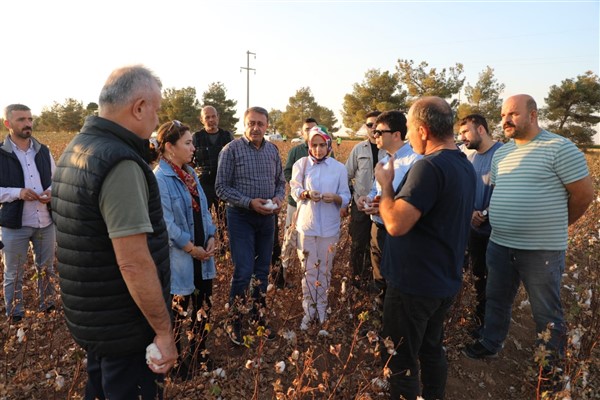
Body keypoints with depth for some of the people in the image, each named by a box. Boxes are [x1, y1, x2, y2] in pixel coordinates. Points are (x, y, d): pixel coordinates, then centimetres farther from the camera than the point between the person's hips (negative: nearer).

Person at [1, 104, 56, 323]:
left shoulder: (43, 151, 6)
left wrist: (51, 191, -8)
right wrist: (18, 192, -21)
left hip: (46, 221, 4)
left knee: (46, 268, 17)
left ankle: (47, 306, 35)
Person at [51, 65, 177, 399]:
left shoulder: (76, 149, 5)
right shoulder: (119, 163, -25)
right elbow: (134, 263, -28)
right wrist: (164, 331, -20)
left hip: (87, 318, 9)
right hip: (125, 329, -9)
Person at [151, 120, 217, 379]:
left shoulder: (190, 173, 7)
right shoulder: (159, 178, -18)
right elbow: (166, 223, -21)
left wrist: (211, 237, -3)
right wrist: (192, 248, -15)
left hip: (202, 255, 8)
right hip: (179, 259, -7)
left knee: (204, 307, 18)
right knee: (177, 311, 11)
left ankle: (198, 353, 40)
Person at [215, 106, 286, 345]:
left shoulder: (273, 150, 6)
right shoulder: (231, 150, -9)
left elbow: (281, 181, 13)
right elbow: (221, 187, -11)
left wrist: (278, 198, -8)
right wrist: (250, 202, -20)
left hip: (267, 217, 5)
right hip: (241, 217, -5)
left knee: (262, 270, 14)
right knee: (243, 272, -5)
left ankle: (259, 316, 32)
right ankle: (234, 322, 15)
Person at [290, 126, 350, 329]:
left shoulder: (339, 167, 0)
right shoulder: (301, 164, 1)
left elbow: (346, 197, 0)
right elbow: (295, 190, -2)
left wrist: (335, 197, -22)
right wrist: (307, 194, -23)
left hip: (329, 227, 1)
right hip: (306, 224, 0)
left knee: (324, 269, 12)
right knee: (308, 269, 5)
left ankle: (321, 309, 28)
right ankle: (309, 310, 19)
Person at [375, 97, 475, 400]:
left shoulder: (429, 166, -24)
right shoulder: (465, 166, 7)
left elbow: (396, 225, -29)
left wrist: (386, 184, -14)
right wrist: (393, 203, 10)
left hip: (414, 284, -9)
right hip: (445, 281, 9)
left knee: (399, 361, 7)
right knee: (431, 350, 23)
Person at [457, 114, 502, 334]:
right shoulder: (470, 157, 5)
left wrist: (485, 213, -19)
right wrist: (470, 212, -11)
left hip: (497, 230, -6)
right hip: (475, 228, 6)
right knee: (478, 275, 18)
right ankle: (481, 320, 37)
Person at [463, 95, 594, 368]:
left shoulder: (560, 147, -10)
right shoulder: (501, 153, 10)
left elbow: (584, 194, -8)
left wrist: (555, 226, 4)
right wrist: (509, 222, 10)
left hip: (542, 250, -6)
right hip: (499, 245, 6)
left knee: (546, 313, 10)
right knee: (496, 300, 20)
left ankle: (551, 363, 29)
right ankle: (489, 344, 39)